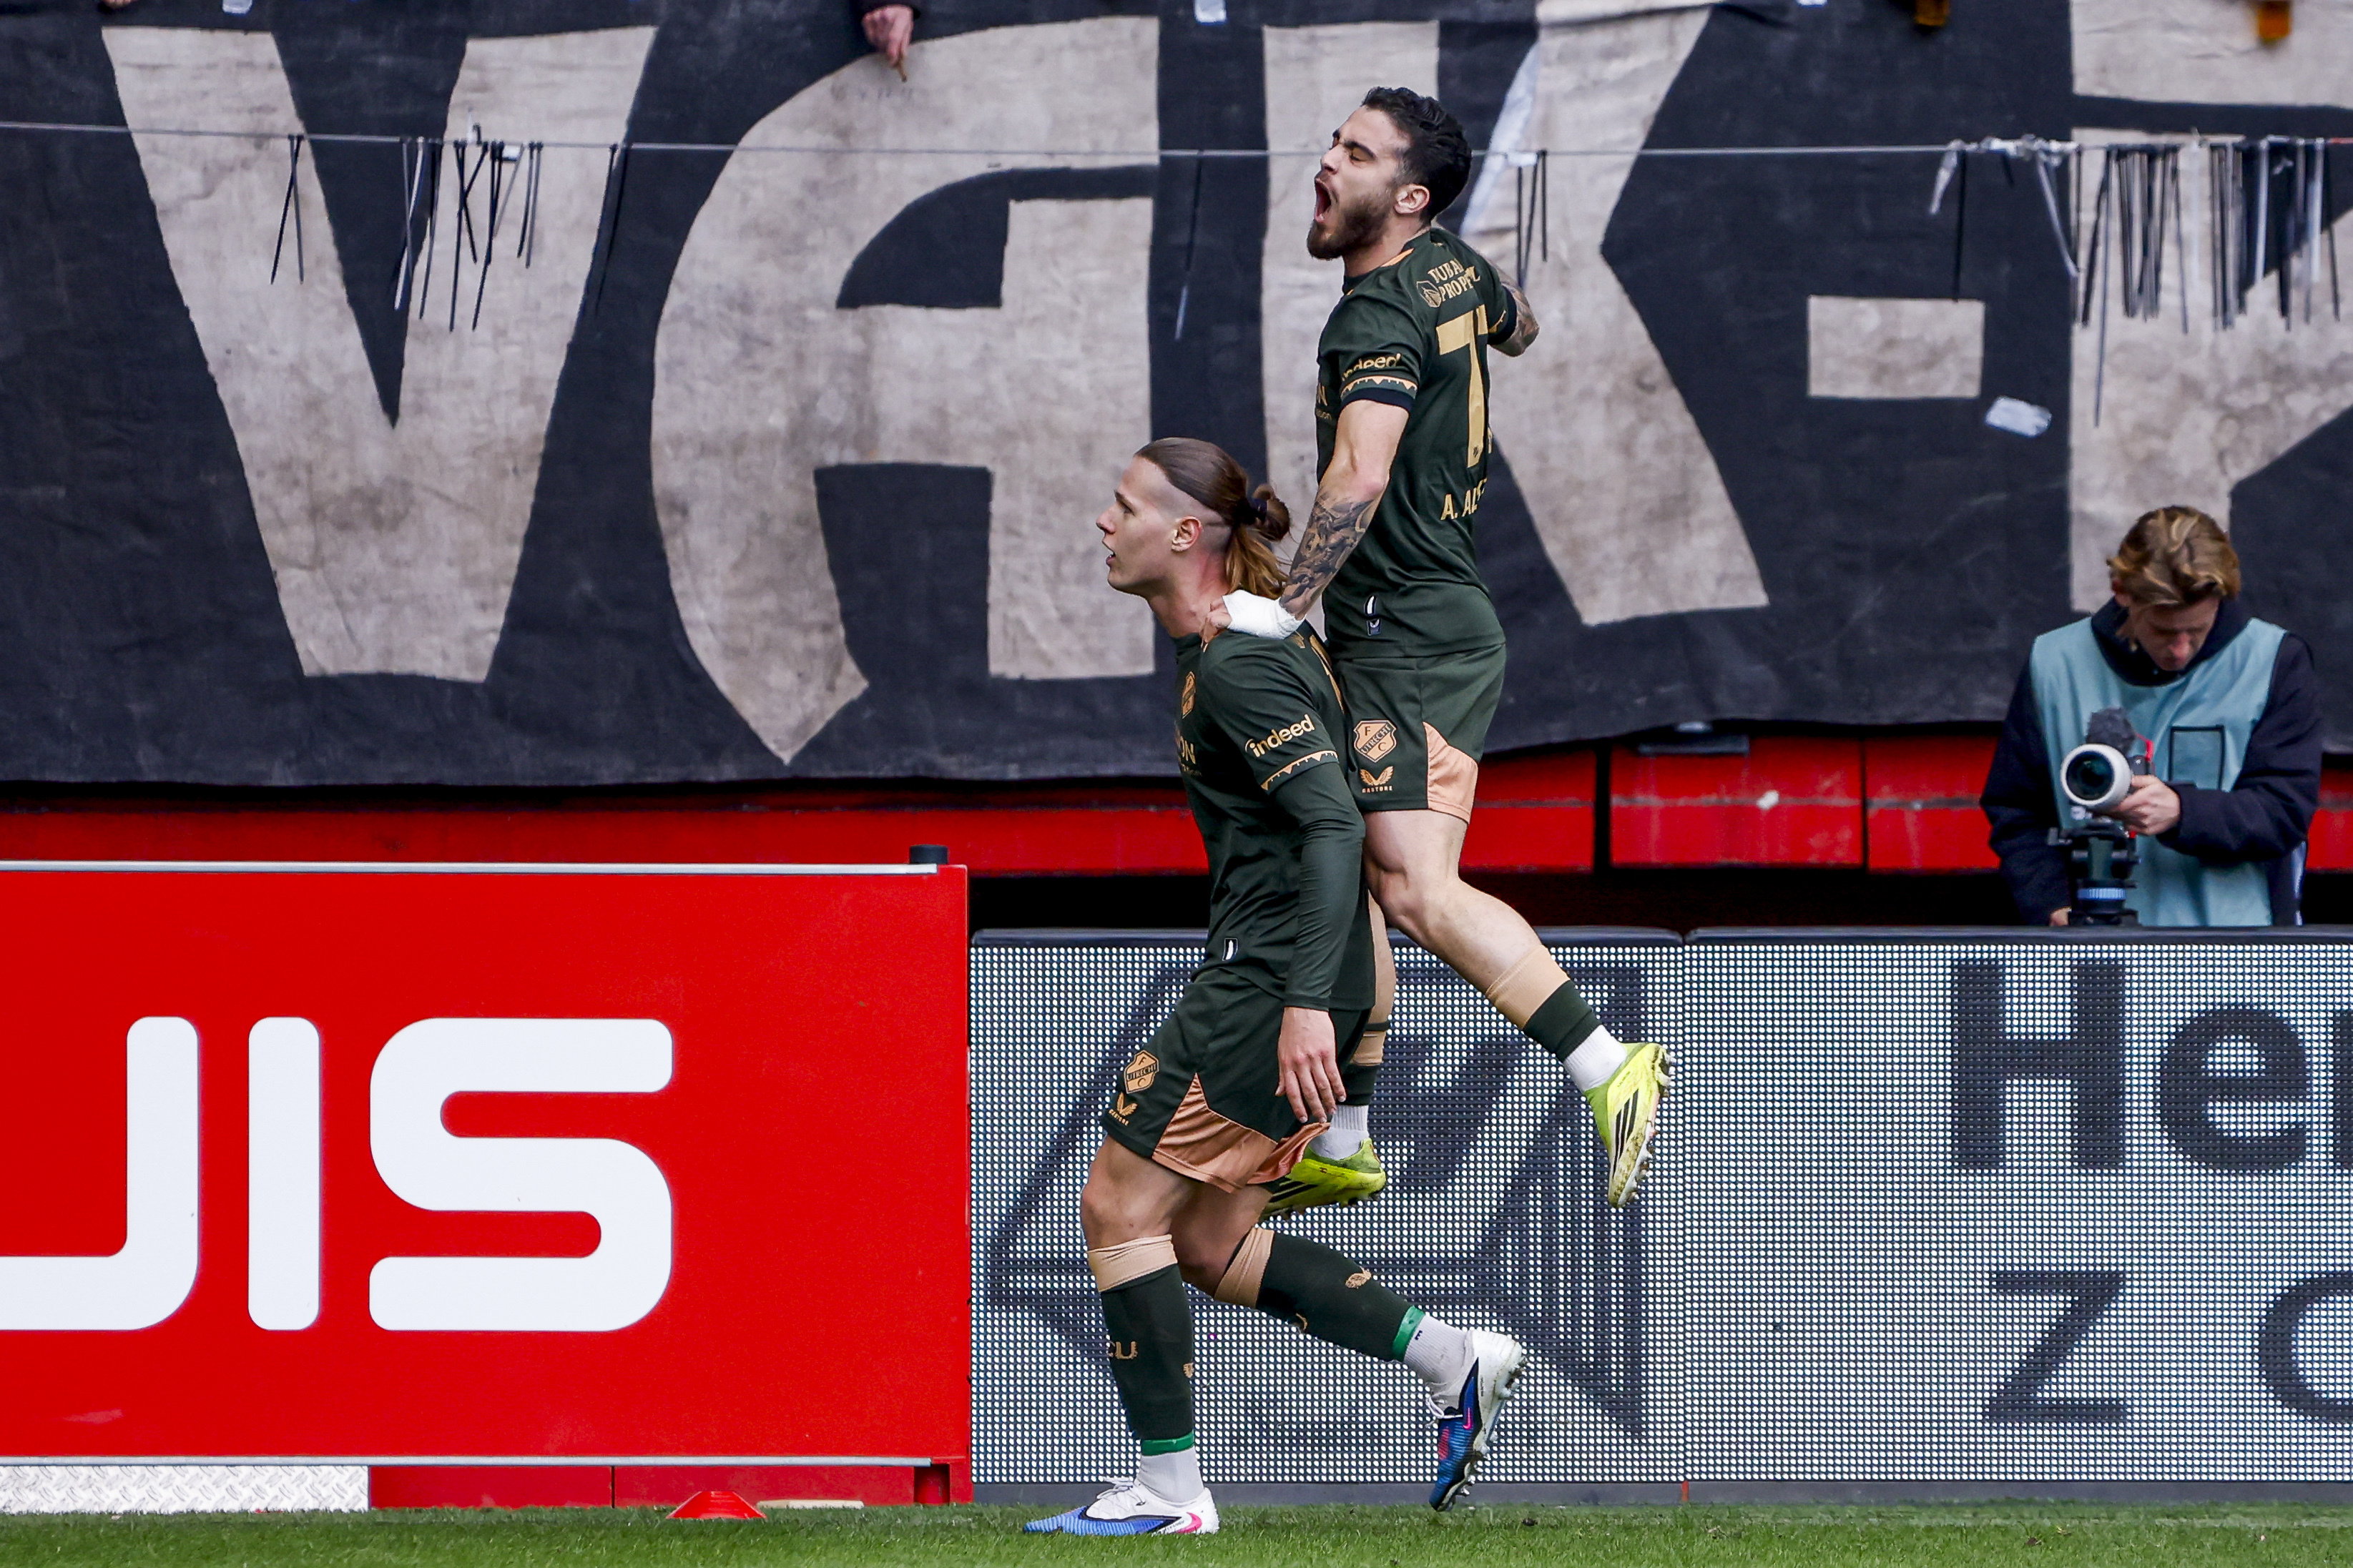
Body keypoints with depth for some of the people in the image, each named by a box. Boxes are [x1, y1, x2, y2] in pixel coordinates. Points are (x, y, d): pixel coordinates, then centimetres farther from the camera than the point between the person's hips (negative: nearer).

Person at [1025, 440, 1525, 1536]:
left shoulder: (1236, 667, -16)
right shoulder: (1226, 643, 15)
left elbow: (1332, 824, -24)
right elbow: (1319, 816, 25)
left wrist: (1307, 1001, -31)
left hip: (1273, 979, -10)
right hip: (1271, 976, 10)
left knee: (1121, 1206, -4)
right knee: (1210, 1245, 13)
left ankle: (1168, 1489, 0)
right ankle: (1456, 1363, 13)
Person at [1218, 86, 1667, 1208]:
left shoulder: (1375, 319, -18)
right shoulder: (1456, 270, 10)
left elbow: (1360, 477, -33)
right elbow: (1518, 326, 35)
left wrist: (1289, 602, -35)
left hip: (1411, 641, -10)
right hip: (1402, 634, 10)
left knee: (1417, 890, -20)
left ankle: (1607, 1068, -21)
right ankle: (1337, 1142, 20)